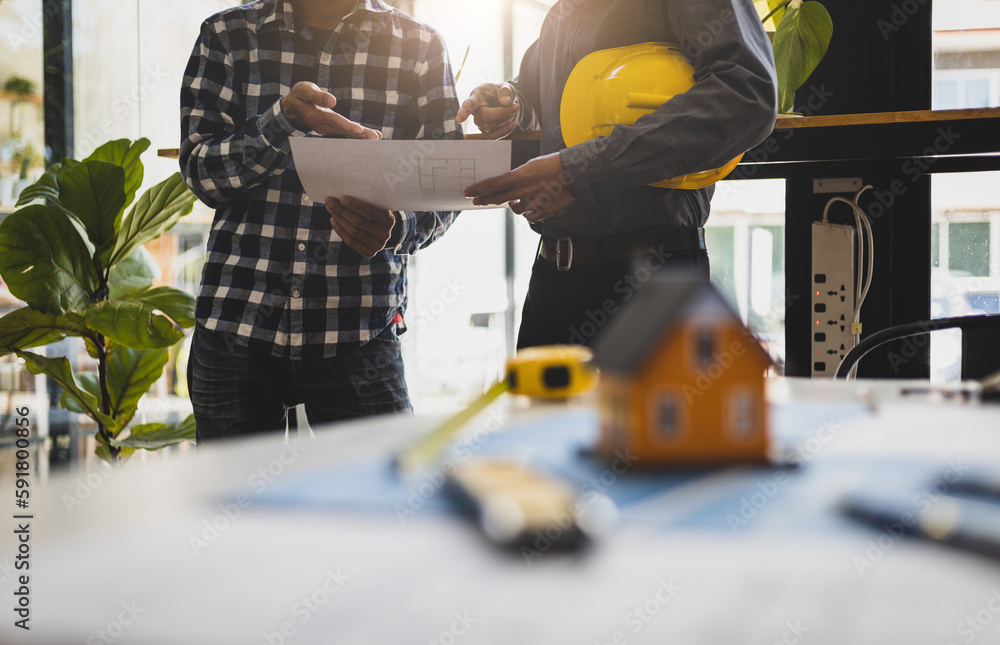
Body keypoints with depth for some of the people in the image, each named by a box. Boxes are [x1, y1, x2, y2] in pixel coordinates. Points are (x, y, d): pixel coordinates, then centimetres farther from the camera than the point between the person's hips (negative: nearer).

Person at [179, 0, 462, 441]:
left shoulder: (419, 48, 6)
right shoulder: (227, 36, 7)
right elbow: (201, 173, -2)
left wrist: (395, 229, -20)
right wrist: (285, 119, -19)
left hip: (357, 333, -1)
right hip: (236, 324, 1)